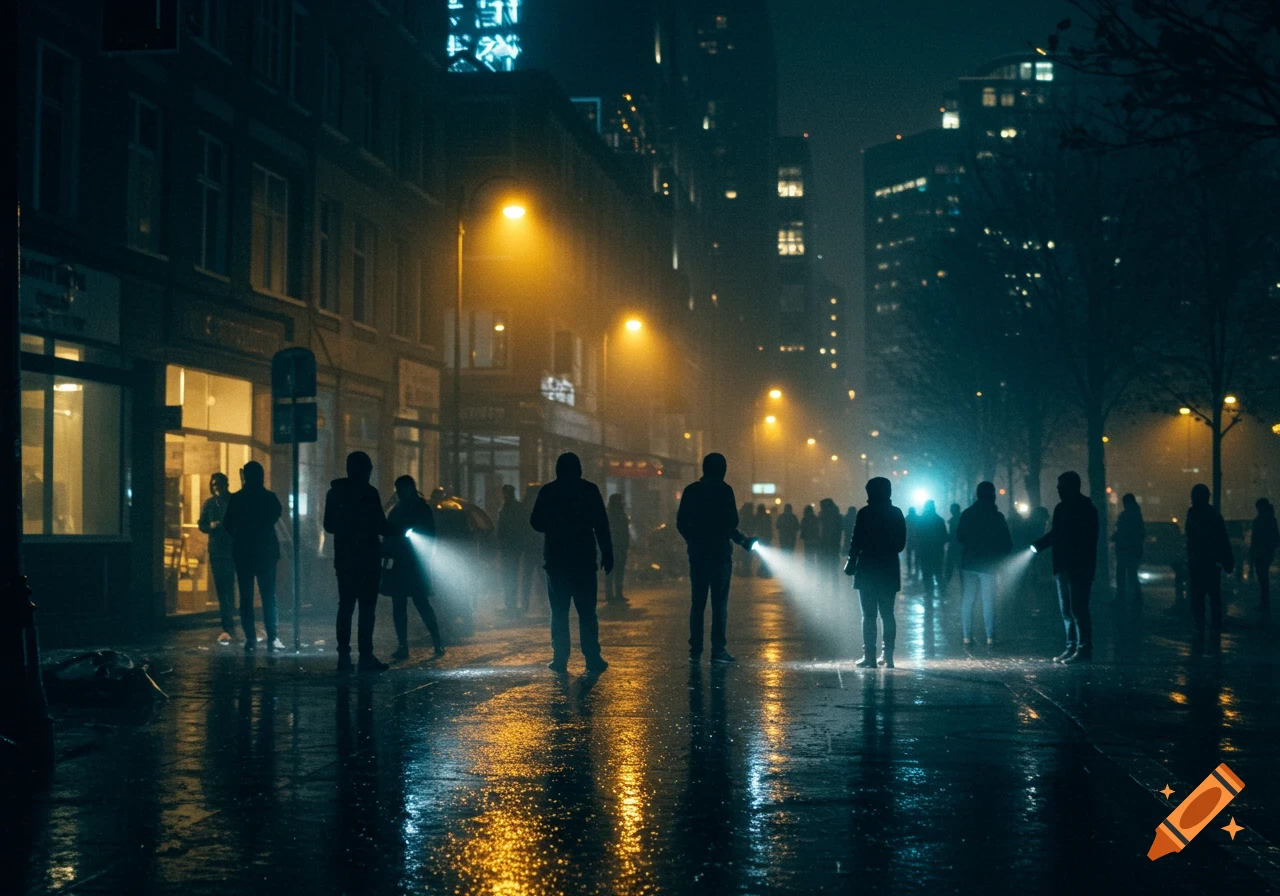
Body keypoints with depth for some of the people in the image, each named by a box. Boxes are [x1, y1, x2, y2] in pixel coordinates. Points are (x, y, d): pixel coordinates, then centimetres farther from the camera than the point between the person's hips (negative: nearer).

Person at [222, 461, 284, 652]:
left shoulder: (236, 499, -5)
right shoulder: (270, 498, -6)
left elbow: (228, 525, 2)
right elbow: (276, 515, 11)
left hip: (243, 552, 0)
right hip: (266, 550, 0)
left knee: (246, 596, 5)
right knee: (268, 595, 3)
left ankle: (250, 638, 0)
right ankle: (272, 638, -5)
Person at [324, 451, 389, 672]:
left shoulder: (335, 492, 7)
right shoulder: (368, 493, -12)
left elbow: (329, 526, 13)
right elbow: (380, 526, -12)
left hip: (344, 557, 6)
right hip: (367, 557, -6)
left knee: (345, 606, 9)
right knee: (367, 607, -4)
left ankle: (344, 655, 6)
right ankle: (366, 656, -8)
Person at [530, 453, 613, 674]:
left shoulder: (548, 491, 0)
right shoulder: (589, 490, -2)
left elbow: (536, 523, 4)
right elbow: (601, 525, -5)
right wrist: (607, 554, -2)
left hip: (556, 559, 1)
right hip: (584, 558, -1)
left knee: (559, 612, 7)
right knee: (587, 612, 2)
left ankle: (560, 659, 2)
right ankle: (593, 659, -5)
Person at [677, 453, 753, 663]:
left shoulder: (691, 490, 6)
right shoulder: (724, 490, -7)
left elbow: (681, 523, 7)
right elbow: (730, 523, -13)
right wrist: (742, 540, 4)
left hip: (697, 553, 4)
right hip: (720, 553, -4)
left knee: (698, 602, 8)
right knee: (719, 602, -1)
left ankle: (695, 651, 6)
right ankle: (718, 650, -4)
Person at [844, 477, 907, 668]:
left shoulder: (865, 513, -10)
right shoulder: (896, 513, 4)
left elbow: (856, 542, -11)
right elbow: (901, 543, 8)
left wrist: (851, 563, 0)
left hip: (868, 570, -4)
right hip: (890, 571, 4)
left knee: (869, 615, -1)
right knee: (887, 614, 9)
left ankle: (869, 656, -4)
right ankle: (888, 656, 7)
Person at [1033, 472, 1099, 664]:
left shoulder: (1086, 509, -8)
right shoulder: (1061, 508, 14)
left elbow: (1088, 540, -14)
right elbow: (1054, 535, 22)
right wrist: (1037, 545, 6)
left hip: (1079, 568, -8)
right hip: (1064, 567, 8)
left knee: (1078, 609, -10)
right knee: (1067, 610, 9)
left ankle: (1084, 649, -7)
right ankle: (1072, 647, 14)